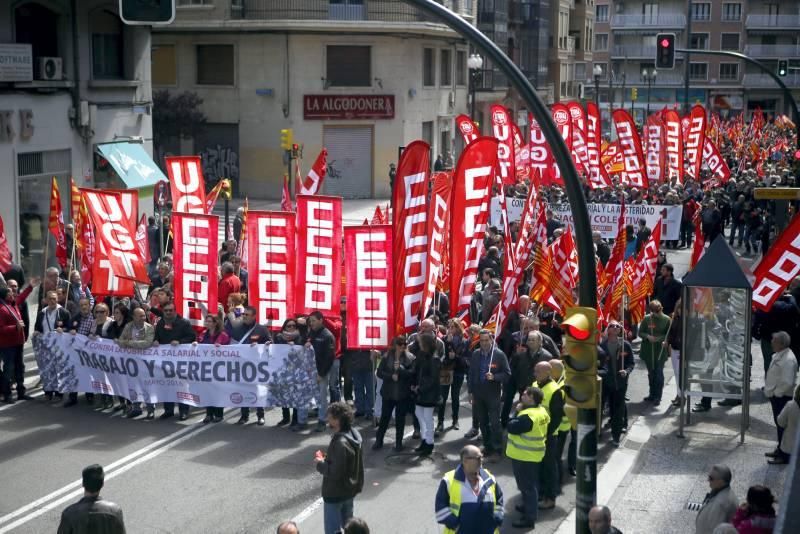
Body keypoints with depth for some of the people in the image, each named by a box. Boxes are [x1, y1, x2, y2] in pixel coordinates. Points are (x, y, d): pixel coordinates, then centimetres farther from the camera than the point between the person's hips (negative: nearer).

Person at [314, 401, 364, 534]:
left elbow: (335, 473, -28)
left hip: (335, 493, -9)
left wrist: (320, 463, -14)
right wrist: (327, 458, 5)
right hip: (350, 489, 9)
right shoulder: (352, 434, -1)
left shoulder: (340, 443, -30)